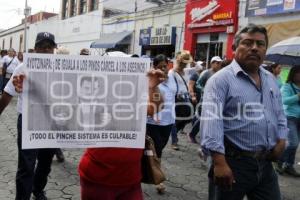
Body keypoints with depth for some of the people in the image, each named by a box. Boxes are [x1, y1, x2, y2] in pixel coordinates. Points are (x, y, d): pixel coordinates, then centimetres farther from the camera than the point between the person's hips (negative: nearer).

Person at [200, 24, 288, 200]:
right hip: (234, 162, -6)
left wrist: (281, 140, 6)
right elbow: (212, 120, -22)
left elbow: (280, 114, 21)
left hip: (265, 163, 7)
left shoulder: (271, 80, 11)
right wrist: (219, 162, -28)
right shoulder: (221, 79, -13)